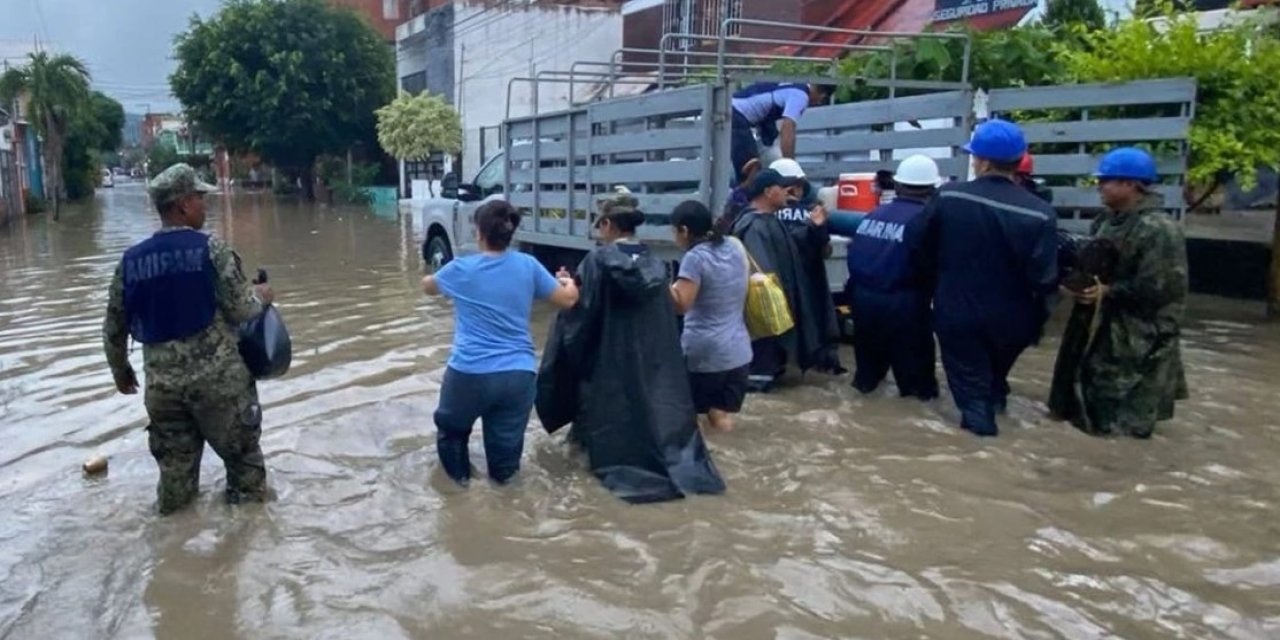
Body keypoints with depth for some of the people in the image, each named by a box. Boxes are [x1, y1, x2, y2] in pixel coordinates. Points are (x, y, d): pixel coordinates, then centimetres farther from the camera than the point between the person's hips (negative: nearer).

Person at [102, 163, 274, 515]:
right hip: (218, 377, -4)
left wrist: (120, 370, 25)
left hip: (162, 382, 4)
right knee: (241, 449, 14)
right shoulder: (210, 248, -11)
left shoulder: (131, 260, 4)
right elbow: (243, 310, -12)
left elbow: (113, 329, 10)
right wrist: (261, 295, 10)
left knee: (174, 464, 17)